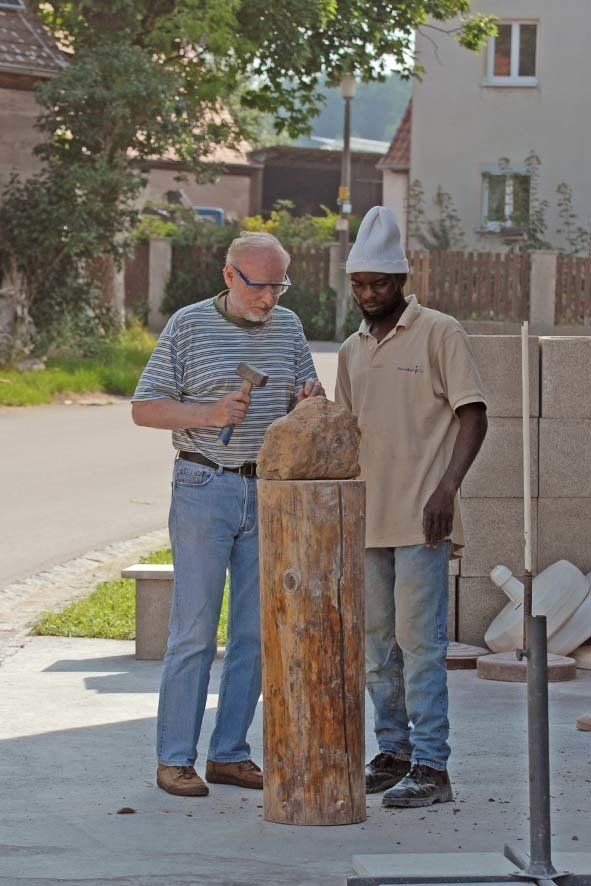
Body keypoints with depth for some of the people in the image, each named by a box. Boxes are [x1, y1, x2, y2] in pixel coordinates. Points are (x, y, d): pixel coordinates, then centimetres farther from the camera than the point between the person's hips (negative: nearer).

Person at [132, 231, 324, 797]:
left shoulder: (288, 327, 9)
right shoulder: (188, 325, -4)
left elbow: (309, 396, 19)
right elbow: (145, 408, -4)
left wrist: (311, 397, -6)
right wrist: (209, 415, -18)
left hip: (271, 491, 5)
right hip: (204, 490, -5)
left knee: (256, 632, 6)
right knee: (194, 631, -5)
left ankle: (229, 753, 15)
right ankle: (175, 759, 1)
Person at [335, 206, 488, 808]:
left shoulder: (439, 334, -4)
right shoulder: (352, 351, 16)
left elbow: (473, 416, -8)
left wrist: (447, 487, -20)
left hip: (420, 519, -7)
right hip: (366, 521, 7)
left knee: (419, 641, -10)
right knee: (377, 644, 10)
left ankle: (430, 767, -9)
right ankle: (393, 753, 19)